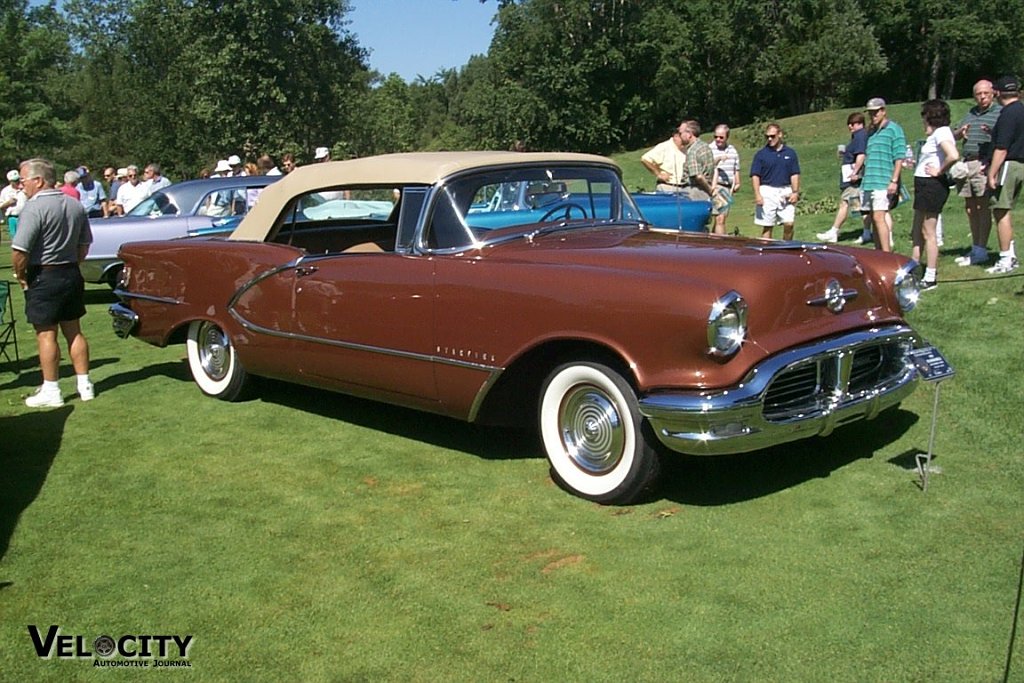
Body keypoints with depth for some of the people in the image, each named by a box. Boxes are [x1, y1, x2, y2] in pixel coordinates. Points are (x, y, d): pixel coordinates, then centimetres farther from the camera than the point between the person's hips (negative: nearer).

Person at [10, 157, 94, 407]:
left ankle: (50, 391, 6)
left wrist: (21, 276, -7)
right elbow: (84, 245, 15)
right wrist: (70, 265, 18)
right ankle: (84, 385, 18)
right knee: (74, 331, 14)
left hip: (43, 277, -7)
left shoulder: (35, 207, -17)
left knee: (46, 334, 1)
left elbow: (19, 251, -21)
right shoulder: (76, 205, 7)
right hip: (72, 274, 7)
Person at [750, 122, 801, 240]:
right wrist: (757, 194, -11)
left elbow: (795, 175, 9)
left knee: (789, 223, -5)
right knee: (767, 226, 1)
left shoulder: (790, 153, 9)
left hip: (786, 192, 2)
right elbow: (755, 176, -2)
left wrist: (795, 192, 0)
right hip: (767, 191, -2)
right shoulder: (761, 154, 2)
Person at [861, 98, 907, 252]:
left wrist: (894, 181, -16)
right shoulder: (871, 132, 20)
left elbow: (899, 157, -8)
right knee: (874, 219, 9)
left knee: (879, 217, -14)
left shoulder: (894, 129, -3)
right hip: (868, 182, 8)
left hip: (884, 183, -8)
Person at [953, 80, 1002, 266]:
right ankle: (975, 248, 21)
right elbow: (954, 135, 21)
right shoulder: (970, 113, 20)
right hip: (967, 163, 7)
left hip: (984, 164, -7)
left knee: (983, 207, -8)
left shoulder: (999, 112, 0)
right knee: (970, 207, 11)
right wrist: (960, 132, -2)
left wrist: (992, 133, -30)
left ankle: (981, 252, -5)